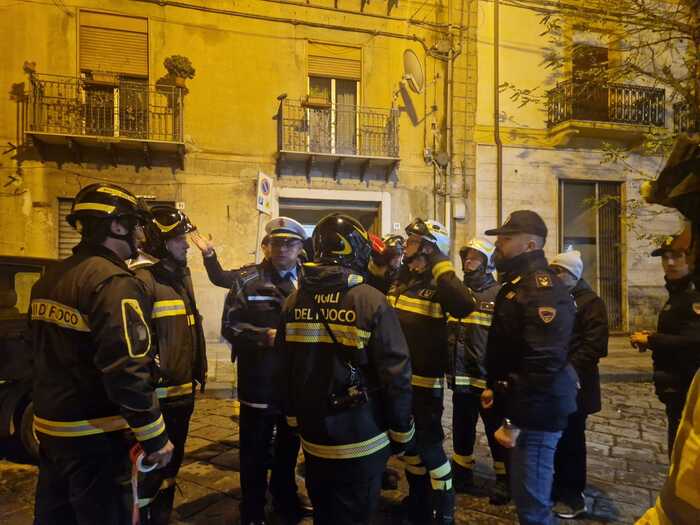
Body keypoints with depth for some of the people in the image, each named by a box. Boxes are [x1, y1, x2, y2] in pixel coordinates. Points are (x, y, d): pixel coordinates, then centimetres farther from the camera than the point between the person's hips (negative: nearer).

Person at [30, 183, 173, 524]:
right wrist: (155, 437, -20)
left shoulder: (49, 279, 9)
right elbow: (127, 370, -28)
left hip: (50, 426, 9)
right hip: (94, 436, -9)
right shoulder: (113, 282, -22)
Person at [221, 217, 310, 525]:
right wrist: (264, 336, -21)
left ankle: (286, 500, 45)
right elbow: (229, 326, -8)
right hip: (259, 383, -3)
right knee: (255, 452, 13)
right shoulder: (247, 279, -3)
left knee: (290, 448, 22)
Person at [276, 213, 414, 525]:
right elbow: (395, 373, -18)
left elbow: (285, 368, 6)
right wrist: (401, 430, -4)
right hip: (360, 439, -5)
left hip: (313, 435, 5)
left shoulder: (295, 300, -1)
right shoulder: (371, 300, -18)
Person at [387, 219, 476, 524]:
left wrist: (441, 269, -29)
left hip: (423, 380, -8)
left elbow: (466, 306, -34)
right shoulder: (400, 279, 8)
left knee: (429, 444, 2)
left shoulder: (438, 284, -14)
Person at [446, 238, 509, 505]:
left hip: (488, 378, -5)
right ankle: (462, 475, 35)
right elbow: (447, 331, 16)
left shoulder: (498, 294, -9)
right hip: (461, 377, 6)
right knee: (461, 430, 18)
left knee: (496, 432, 10)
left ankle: (504, 479, 28)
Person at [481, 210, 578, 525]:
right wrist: (493, 386, 17)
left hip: (534, 413, -10)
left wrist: (515, 421, -25)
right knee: (526, 494, 23)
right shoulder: (515, 284, 12)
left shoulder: (543, 290, -21)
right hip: (519, 404, 10)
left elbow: (543, 364, -28)